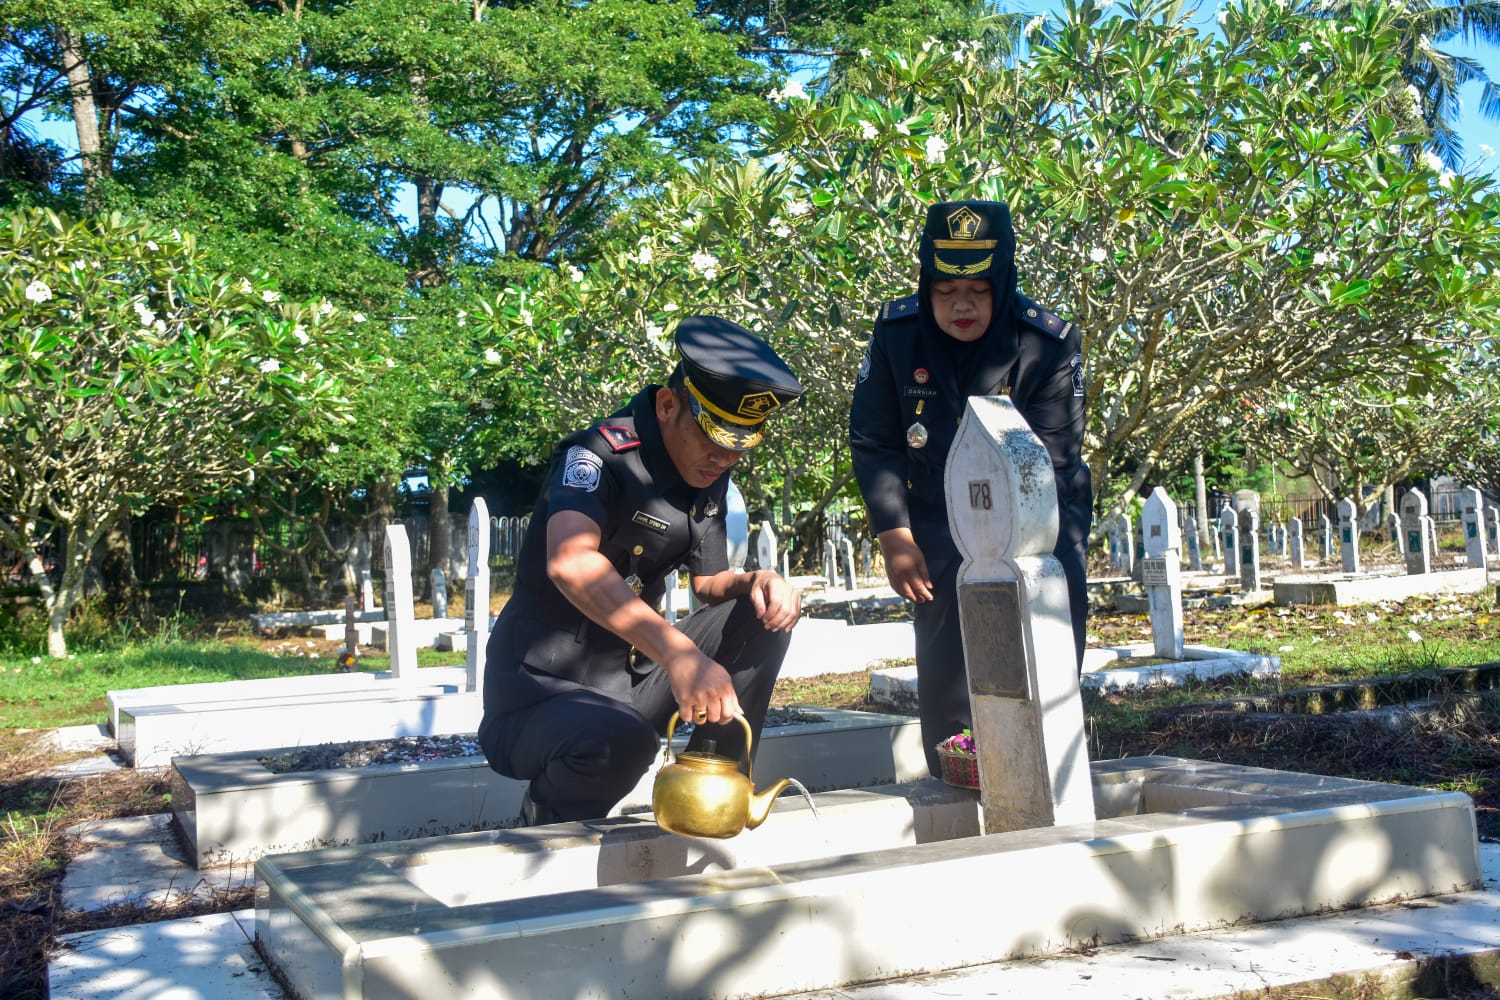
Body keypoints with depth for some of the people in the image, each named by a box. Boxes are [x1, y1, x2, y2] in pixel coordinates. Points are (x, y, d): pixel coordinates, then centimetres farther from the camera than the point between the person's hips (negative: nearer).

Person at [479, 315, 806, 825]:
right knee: (620, 738, -38)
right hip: (541, 700, -7)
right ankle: (543, 833, -6)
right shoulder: (601, 455, -21)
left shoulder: (708, 475, 3)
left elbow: (708, 582, 12)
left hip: (628, 681, 8)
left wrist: (756, 582, -13)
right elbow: (570, 563, -40)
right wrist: (679, 652, -52)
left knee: (764, 613, -4)